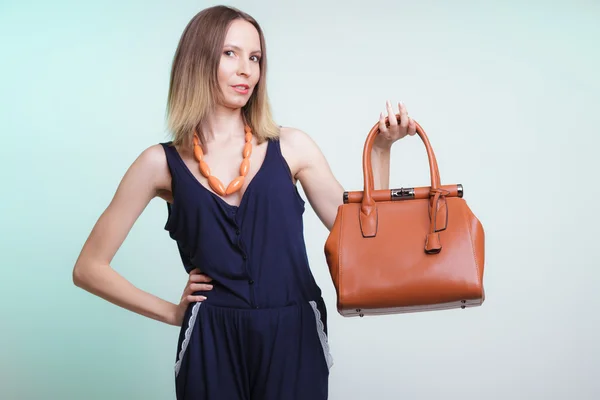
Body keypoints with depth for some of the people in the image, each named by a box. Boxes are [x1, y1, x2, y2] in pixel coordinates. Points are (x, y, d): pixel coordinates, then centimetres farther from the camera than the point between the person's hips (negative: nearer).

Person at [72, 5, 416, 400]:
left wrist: (380, 148, -6)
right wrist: (172, 312, 2)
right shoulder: (163, 163, 0)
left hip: (295, 340, 1)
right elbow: (90, 269, 4)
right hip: (212, 347, -1)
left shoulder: (291, 146, 3)